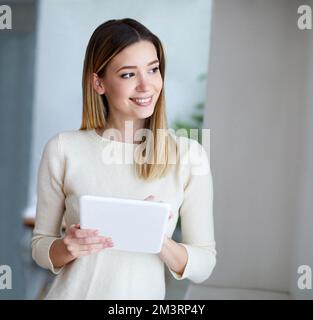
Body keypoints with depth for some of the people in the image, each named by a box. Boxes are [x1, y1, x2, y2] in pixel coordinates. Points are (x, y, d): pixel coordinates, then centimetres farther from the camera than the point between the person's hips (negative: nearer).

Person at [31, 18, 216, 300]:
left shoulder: (188, 155, -8)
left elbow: (204, 265, -4)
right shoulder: (63, 150, -8)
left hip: (146, 295, 0)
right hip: (74, 292, 0)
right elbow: (40, 245, 2)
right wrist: (67, 248, -18)